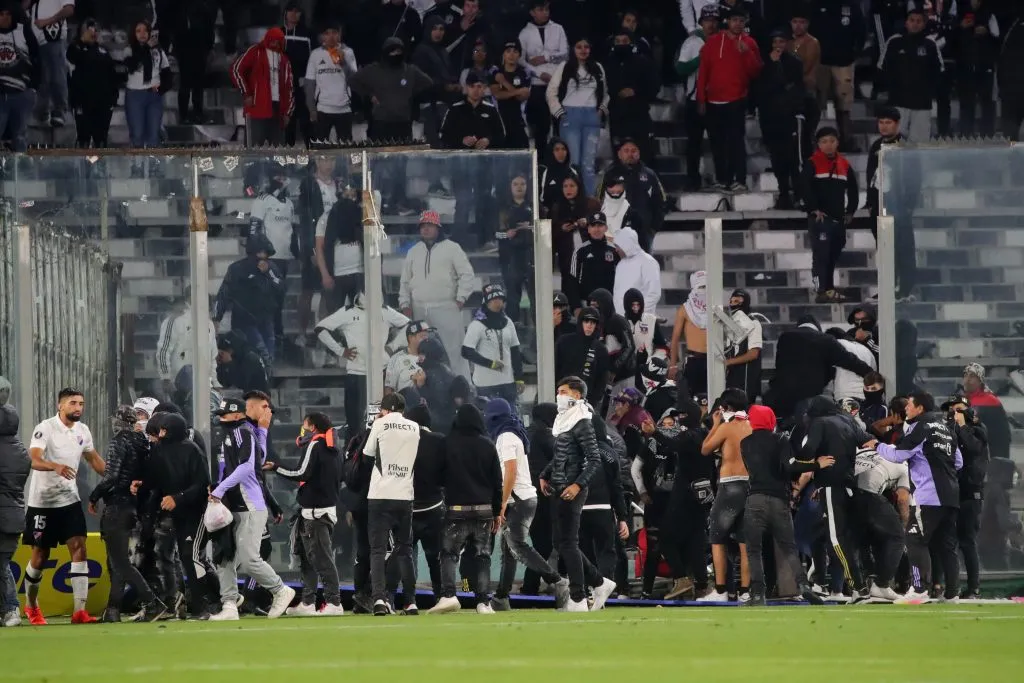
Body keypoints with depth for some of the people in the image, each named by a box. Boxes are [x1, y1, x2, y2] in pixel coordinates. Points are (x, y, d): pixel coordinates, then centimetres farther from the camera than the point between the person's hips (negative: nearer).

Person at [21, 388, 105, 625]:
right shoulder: (45, 428, -15)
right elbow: (35, 460, -29)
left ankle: (80, 610, -13)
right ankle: (31, 606, 27)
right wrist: (56, 466, -48)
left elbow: (94, 459, 20)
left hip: (70, 499, 5)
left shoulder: (82, 431, 5)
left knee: (79, 548, -10)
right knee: (40, 557, 4)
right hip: (42, 501, -5)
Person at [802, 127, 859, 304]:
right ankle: (822, 291, -15)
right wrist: (814, 209, -16)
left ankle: (829, 289, 19)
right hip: (820, 217, -6)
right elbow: (806, 189, -11)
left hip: (839, 218, 6)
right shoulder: (812, 164, -4)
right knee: (821, 254, -11)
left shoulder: (844, 165, 11)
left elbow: (853, 190, 18)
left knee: (834, 255, 11)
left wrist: (850, 211, 13)